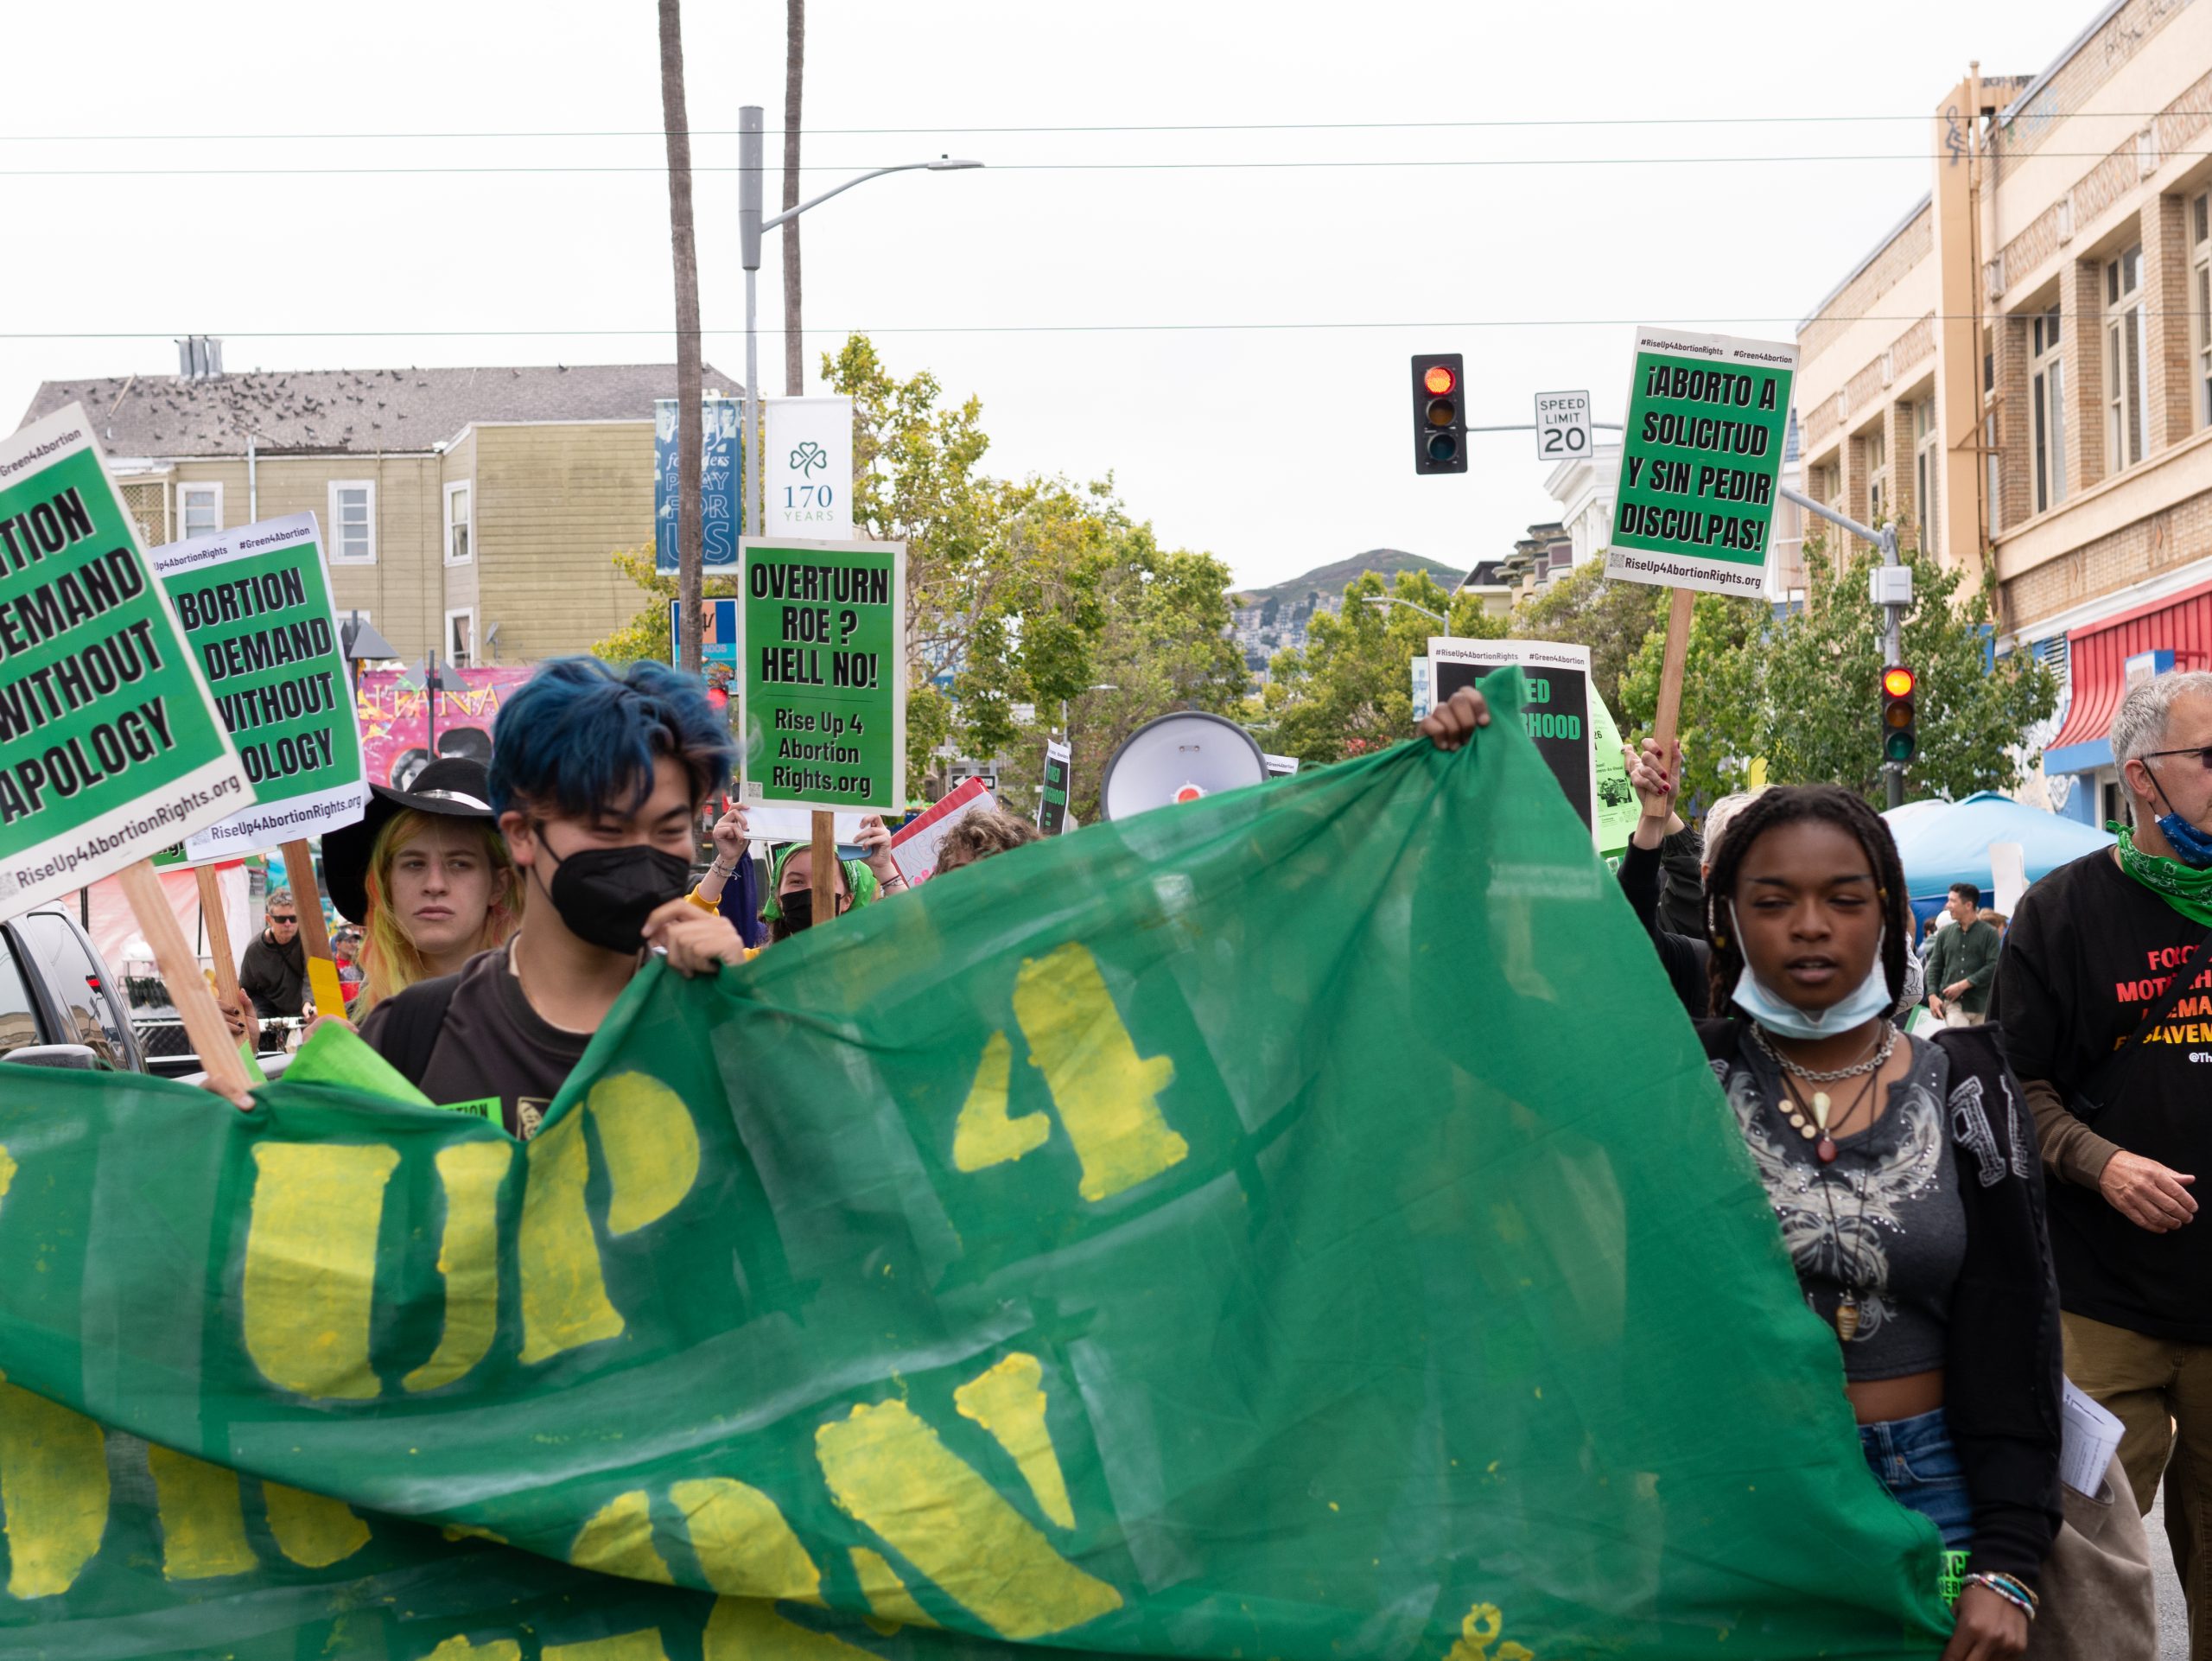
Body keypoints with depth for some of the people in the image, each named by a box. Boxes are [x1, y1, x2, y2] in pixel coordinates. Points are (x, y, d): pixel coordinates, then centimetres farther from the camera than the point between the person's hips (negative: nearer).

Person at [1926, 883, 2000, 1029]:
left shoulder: (1989, 933, 1)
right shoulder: (1945, 934, 11)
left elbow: (1994, 966, -8)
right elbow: (1934, 967, 12)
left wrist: (1963, 985, -12)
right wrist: (1932, 995, -2)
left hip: (1980, 1004, -1)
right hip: (1952, 1003, 1)